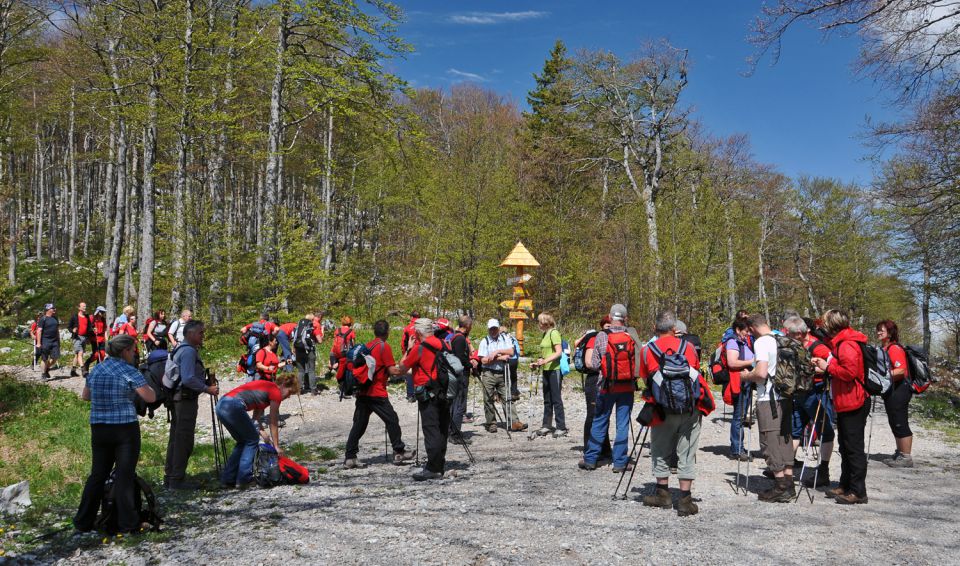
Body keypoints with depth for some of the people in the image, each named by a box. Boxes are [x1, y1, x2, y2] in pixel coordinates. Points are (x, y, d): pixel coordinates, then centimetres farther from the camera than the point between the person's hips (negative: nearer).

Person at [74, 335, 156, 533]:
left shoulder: (96, 370, 8)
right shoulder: (129, 372, -11)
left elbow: (85, 396, 21)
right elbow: (150, 397, -14)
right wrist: (140, 384, 4)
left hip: (98, 428, 6)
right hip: (125, 428, -6)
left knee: (97, 474, 15)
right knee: (124, 475, -1)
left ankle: (83, 522, 20)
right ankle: (127, 523, 3)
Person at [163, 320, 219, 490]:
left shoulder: (181, 349, 16)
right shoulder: (189, 351, -17)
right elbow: (188, 379, -24)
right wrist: (207, 389, -17)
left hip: (178, 398, 11)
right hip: (186, 399, -11)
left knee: (176, 437, 15)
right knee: (184, 440, -5)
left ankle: (170, 476, 23)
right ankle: (177, 479, -1)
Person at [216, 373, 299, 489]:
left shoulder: (266, 387, 27)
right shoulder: (276, 392, 1)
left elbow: (255, 418, 26)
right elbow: (273, 423, 6)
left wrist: (262, 432, 16)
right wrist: (277, 446, 14)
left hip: (220, 405, 9)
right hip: (234, 406, -9)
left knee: (243, 441, 21)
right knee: (252, 440, 8)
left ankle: (227, 479, 20)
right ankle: (244, 479, 4)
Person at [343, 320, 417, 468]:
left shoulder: (367, 345, 13)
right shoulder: (384, 346, -8)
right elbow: (392, 370, -11)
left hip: (362, 391, 7)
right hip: (377, 393, -7)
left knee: (359, 424, 8)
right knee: (392, 420, 5)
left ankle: (350, 457, 7)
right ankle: (399, 453, 11)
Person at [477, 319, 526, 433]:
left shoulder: (505, 339, 9)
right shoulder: (484, 341, 0)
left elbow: (511, 352, -6)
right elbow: (484, 360, -8)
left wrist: (497, 352, -14)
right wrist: (500, 357, -8)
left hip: (502, 373, 2)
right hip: (488, 374, -2)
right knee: (489, 400, 2)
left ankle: (514, 423, -3)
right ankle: (491, 424, 12)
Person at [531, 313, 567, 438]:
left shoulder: (554, 333, -12)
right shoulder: (545, 334, 15)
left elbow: (559, 352, -19)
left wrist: (545, 361, -28)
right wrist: (537, 364, 13)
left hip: (555, 369, -9)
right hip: (546, 370, 9)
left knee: (556, 399, -5)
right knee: (547, 400, 13)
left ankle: (561, 428, 0)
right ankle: (546, 425, 19)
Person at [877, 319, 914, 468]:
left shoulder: (895, 349, -14)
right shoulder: (885, 349, 14)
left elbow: (900, 371, -24)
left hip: (899, 391, -10)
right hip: (891, 391, 10)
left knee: (900, 424, -6)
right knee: (895, 424, 16)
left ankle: (906, 457, 0)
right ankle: (899, 453, 25)